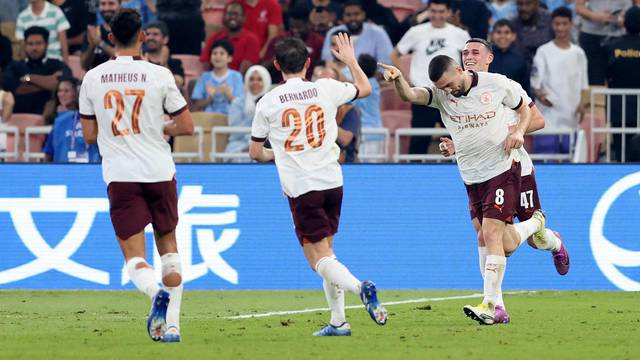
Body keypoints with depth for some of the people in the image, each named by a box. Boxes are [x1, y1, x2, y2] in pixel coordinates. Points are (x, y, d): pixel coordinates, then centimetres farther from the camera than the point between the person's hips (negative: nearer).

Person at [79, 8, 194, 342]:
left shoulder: (92, 79, 1)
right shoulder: (159, 75, -4)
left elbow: (90, 135, 7)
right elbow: (186, 126, -1)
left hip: (119, 176, 0)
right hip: (160, 172, 0)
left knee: (134, 255, 0)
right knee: (168, 245, 17)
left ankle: (156, 292, -32)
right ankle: (171, 324, 12)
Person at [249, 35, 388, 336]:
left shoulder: (267, 102, -3)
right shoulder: (326, 89, 2)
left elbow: (255, 153, 5)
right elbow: (365, 88, 22)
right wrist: (350, 60, 38)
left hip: (300, 187, -4)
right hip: (332, 181, 4)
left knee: (319, 259, -4)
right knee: (326, 250, 18)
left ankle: (359, 287, -31)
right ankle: (338, 321, 15)